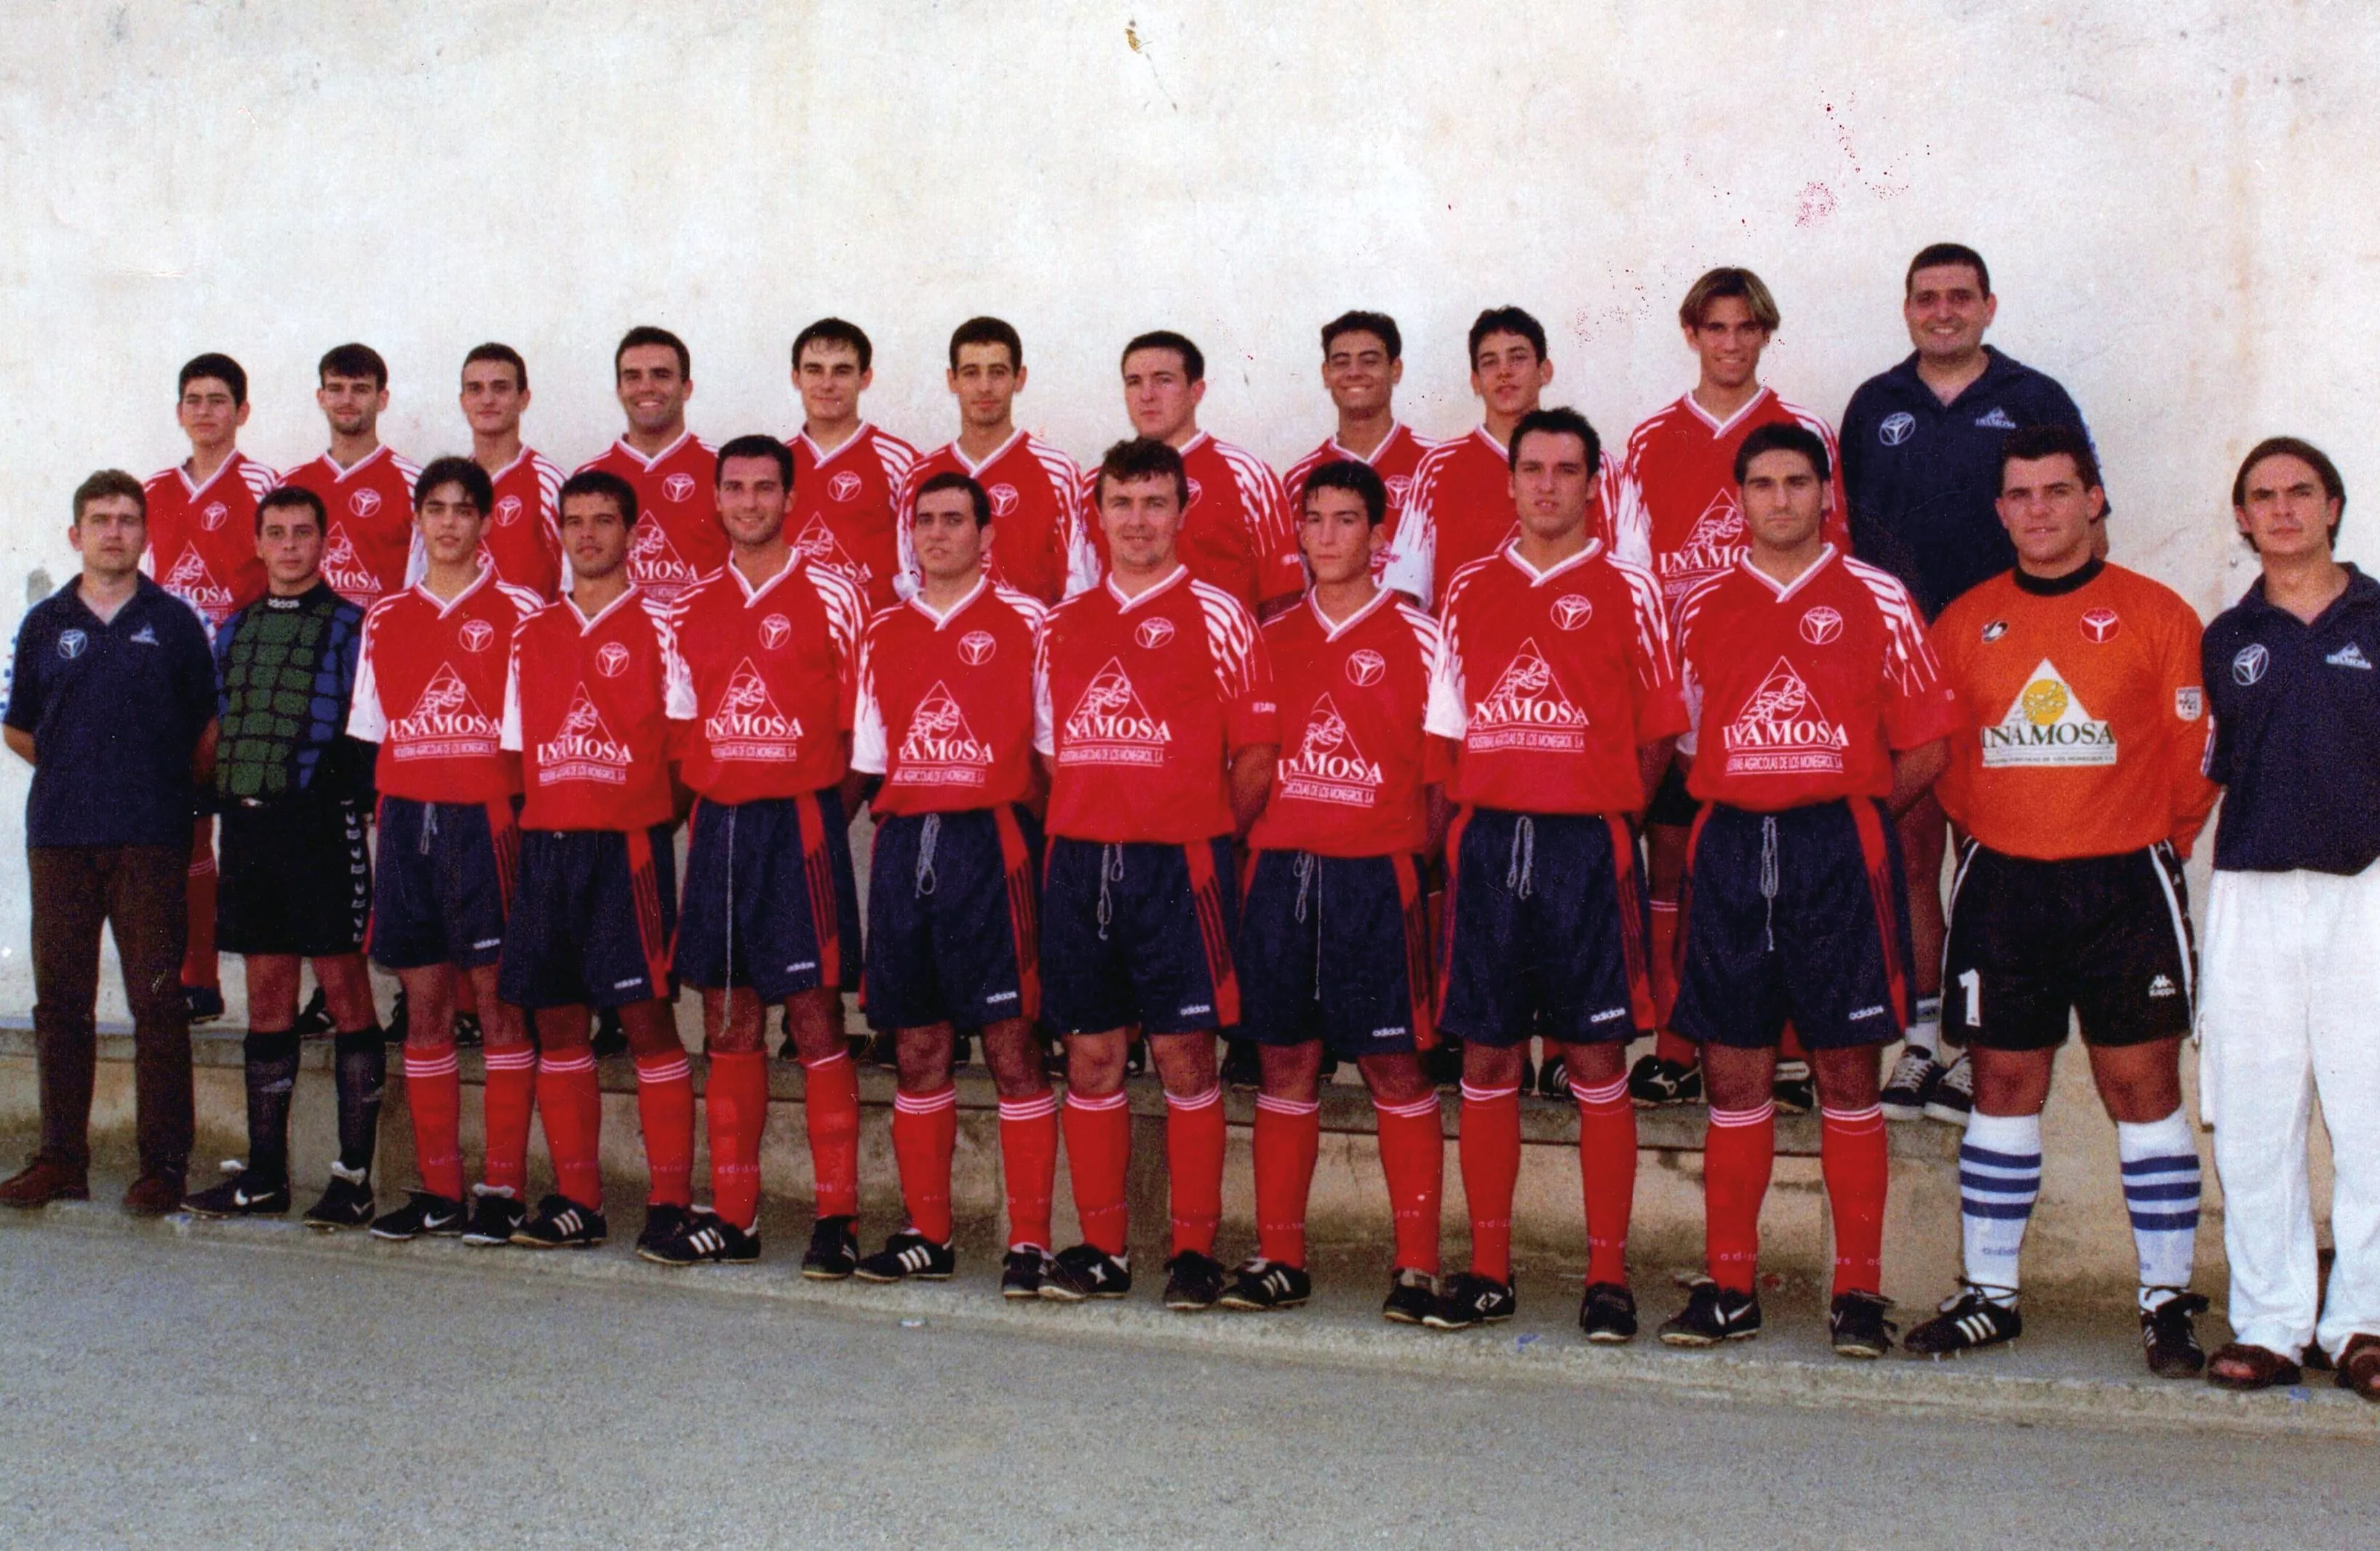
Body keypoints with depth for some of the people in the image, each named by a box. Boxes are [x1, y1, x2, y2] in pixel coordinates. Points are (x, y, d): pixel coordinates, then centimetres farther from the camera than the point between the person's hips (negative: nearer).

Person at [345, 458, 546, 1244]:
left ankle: (503, 1187, 2)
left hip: (488, 822, -4)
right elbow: (374, 731, 17)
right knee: (424, 1008, 7)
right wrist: (384, 812, 6)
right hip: (409, 820, 4)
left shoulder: (518, 611, 1)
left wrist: (524, 818, -10)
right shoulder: (386, 619, 14)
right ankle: (438, 1188, 13)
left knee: (499, 1002, -4)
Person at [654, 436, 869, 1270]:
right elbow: (681, 726, 17)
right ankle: (732, 1216, 15)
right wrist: (701, 812, 7)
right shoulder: (693, 605, 12)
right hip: (718, 824, 5)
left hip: (801, 822, -5)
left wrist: (824, 817, -5)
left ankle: (836, 1218, 0)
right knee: (727, 1023, 8)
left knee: (815, 1020, -5)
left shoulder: (832, 594, -2)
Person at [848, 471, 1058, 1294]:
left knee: (1011, 1044, -5)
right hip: (903, 845, 4)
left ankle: (1029, 1241, 0)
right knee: (917, 1048, 8)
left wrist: (1046, 850, -6)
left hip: (991, 840, -4)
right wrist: (887, 849, 8)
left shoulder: (1024, 622, 3)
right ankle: (925, 1235, 18)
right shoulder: (884, 634, 15)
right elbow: (870, 761, 18)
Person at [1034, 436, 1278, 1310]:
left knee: (1185, 1056, -1)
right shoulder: (1063, 625, 14)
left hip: (1177, 866, -4)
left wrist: (1208, 836, -3)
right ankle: (1102, 1249, 15)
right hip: (1078, 866, 4)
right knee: (1090, 1057, 7)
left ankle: (1195, 1251, 7)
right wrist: (1075, 832, 7)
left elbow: (1257, 755, -1)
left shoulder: (1216, 616, 0)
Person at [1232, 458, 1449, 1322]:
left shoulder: (1414, 636, 1)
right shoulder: (1273, 638, 12)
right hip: (1280, 869, 4)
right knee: (1285, 1062, 7)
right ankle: (1278, 1259, 14)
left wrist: (1420, 853, -7)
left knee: (1395, 1065, -2)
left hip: (1375, 872, -4)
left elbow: (1441, 770, 1)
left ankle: (1416, 1265, 4)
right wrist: (1259, 845, 4)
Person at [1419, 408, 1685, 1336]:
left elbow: (1659, 737, 3)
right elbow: (1449, 729, 14)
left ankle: (1608, 1276, 7)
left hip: (1587, 844, -3)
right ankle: (1488, 1270, 14)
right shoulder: (1469, 591, 11)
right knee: (1486, 1060, 5)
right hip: (1486, 842, 3)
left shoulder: (1626, 592, 2)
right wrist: (1467, 827, 6)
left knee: (1597, 1061, 0)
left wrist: (1599, 813, -3)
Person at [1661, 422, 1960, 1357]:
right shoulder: (1702, 607, 11)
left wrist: (1849, 817, 1)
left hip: (1840, 850, -2)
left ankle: (1859, 1290, 7)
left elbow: (1926, 746, 4)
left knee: (1847, 1072, 0)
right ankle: (1728, 1287, 11)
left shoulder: (1876, 601, 3)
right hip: (1729, 851, 2)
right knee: (1733, 1073, 4)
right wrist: (1735, 806, 4)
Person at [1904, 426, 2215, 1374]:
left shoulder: (2155, 615, 0)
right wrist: (1989, 841, 9)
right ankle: (1989, 1295, 14)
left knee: (2143, 1084, 0)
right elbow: (1939, 759, 13)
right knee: (2003, 1084, 7)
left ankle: (2168, 1303, 8)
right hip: (2000, 886, 2)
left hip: (2124, 886, -2)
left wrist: (2147, 852, 6)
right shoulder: (1965, 622, 7)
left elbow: (2195, 757, 4)